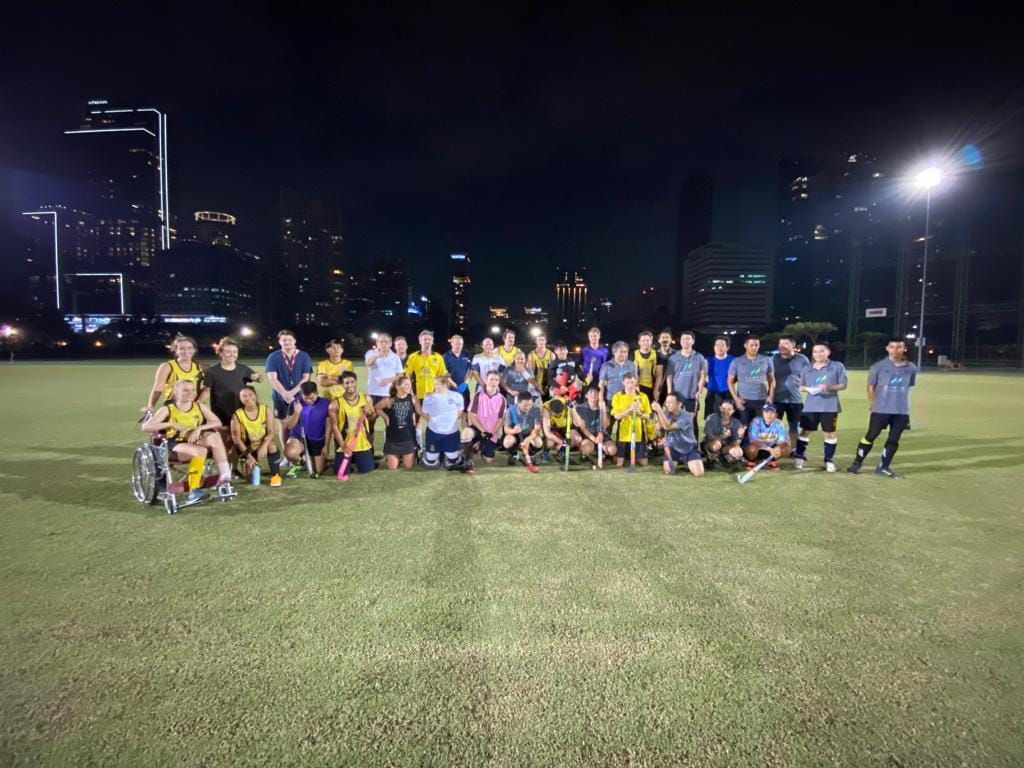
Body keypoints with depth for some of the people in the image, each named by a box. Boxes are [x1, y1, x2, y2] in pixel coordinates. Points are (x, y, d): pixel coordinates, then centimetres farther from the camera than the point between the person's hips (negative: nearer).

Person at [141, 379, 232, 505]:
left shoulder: (199, 406, 8)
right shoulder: (167, 409, 0)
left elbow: (218, 423, 0)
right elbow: (145, 427, -10)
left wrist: (199, 428, -16)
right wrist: (170, 424, -20)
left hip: (195, 443, 3)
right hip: (175, 446, -3)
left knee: (214, 437, -30)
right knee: (200, 450, -35)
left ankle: (224, 475, -31)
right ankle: (194, 490, -32)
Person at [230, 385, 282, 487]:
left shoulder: (266, 410, -11)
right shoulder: (237, 415, -13)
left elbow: (271, 432, -15)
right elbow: (236, 439, -12)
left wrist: (264, 446, -34)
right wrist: (249, 456, -19)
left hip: (263, 444, 0)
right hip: (248, 448, 1)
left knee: (272, 446, -36)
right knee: (248, 476, -11)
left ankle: (276, 475, -16)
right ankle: (249, 463, 27)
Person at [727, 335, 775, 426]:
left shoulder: (766, 360, 6)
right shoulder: (736, 362, 1)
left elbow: (771, 380, 12)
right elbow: (730, 382, 4)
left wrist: (770, 396, 0)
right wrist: (736, 398, -6)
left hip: (762, 401, 2)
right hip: (744, 401, -1)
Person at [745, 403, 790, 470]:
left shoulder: (779, 424, -10)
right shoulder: (756, 422, -21)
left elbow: (782, 441, -12)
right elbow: (753, 441, -28)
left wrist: (777, 448, -37)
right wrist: (770, 449, -39)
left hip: (771, 448, 4)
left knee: (787, 449, -20)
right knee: (752, 448, -36)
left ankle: (772, 462, 9)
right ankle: (751, 462, -1)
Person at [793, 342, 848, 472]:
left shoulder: (837, 367, -1)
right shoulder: (807, 369, 9)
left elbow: (843, 385, -2)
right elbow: (801, 386, 14)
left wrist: (831, 387, -20)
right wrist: (806, 388, -9)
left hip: (830, 406, -2)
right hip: (810, 406, 2)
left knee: (829, 433, 4)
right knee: (805, 431, 4)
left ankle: (829, 460, 15)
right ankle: (799, 457, 14)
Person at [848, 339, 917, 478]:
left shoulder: (911, 368, 2)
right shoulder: (879, 367, -6)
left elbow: (908, 387, 13)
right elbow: (871, 387, 2)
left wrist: (899, 401, 11)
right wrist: (874, 405, 0)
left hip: (902, 411, 3)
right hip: (880, 409, -3)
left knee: (894, 439, 7)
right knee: (871, 436, 1)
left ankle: (883, 467, 17)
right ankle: (857, 463, 12)